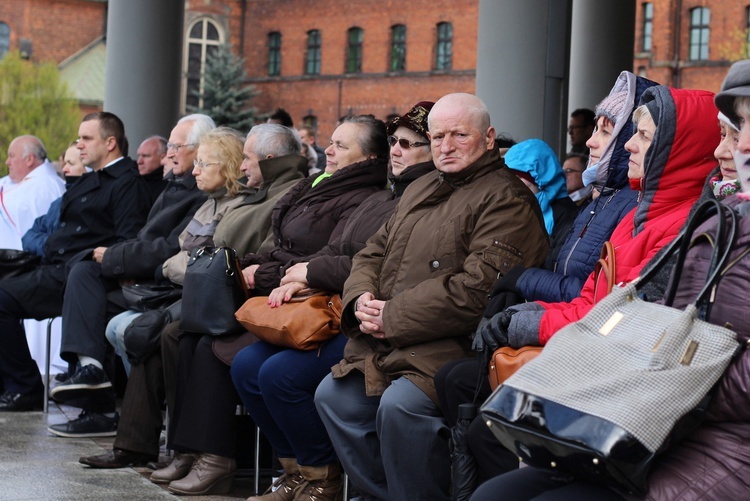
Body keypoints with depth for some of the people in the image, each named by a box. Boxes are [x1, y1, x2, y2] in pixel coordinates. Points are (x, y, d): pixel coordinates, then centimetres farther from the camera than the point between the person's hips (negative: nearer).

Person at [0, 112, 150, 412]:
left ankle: (27, 388, -12)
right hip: (54, 268, 10)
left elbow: (127, 244, -17)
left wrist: (87, 259, -23)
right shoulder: (89, 180, 24)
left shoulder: (127, 183, -6)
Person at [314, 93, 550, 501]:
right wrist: (362, 299, -2)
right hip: (384, 345, 9)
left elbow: (476, 290, -18)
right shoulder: (421, 190, 22)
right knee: (331, 395, -3)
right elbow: (373, 253, 22)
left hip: (451, 346, -9)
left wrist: (392, 317, -15)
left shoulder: (505, 200, -8)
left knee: (399, 405, -30)